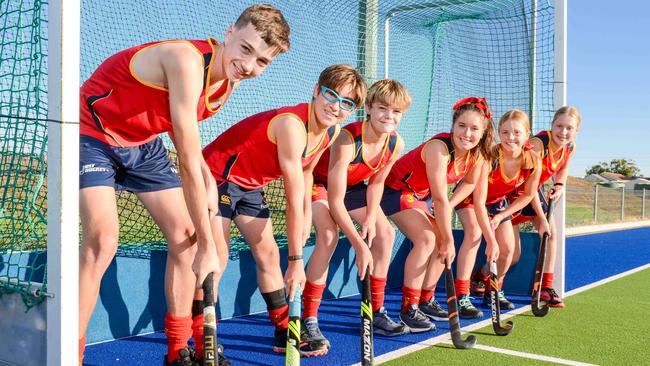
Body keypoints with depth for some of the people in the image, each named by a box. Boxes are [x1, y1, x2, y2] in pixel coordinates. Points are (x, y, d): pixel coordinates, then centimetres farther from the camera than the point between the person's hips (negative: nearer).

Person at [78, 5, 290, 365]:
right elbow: (189, 164, -32)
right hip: (94, 136, -8)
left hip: (143, 144, 8)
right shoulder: (188, 61, -32)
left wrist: (208, 180, -6)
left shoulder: (227, 84, -5)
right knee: (102, 239, -24)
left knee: (185, 235, 3)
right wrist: (208, 246, -27)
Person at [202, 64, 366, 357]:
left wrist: (306, 216, 4)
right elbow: (294, 200, -30)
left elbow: (306, 171, 14)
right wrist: (296, 260, -26)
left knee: (268, 254, 9)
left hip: (251, 186, 9)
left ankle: (285, 335, 19)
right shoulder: (292, 124, -32)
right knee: (216, 255, -14)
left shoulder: (332, 131, -5)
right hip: (218, 176, -9)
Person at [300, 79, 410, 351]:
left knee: (385, 233, -2)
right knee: (329, 235, -30)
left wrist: (371, 218, -15)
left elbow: (376, 182, 0)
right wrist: (359, 244, -38)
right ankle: (308, 321, -21)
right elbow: (335, 201, -36)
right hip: (318, 183, -7)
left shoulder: (396, 144, -17)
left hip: (354, 185, 7)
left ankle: (376, 313, 10)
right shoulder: (347, 140, -37)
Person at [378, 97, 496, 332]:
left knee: (441, 243, 4)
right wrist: (449, 240, -23)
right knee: (426, 239, -21)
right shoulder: (439, 148, -33)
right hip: (395, 189, -8)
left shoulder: (477, 155, -11)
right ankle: (408, 310, -14)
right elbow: (441, 199, -30)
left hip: (422, 194, 8)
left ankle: (425, 301, 21)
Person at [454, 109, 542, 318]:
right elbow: (479, 202, -39)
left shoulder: (533, 163, -24)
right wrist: (491, 240, -42)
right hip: (470, 196, -5)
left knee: (508, 248, 0)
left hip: (497, 200, 5)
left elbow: (528, 195, -6)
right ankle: (461, 298, -28)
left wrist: (501, 216, -11)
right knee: (474, 232, -29)